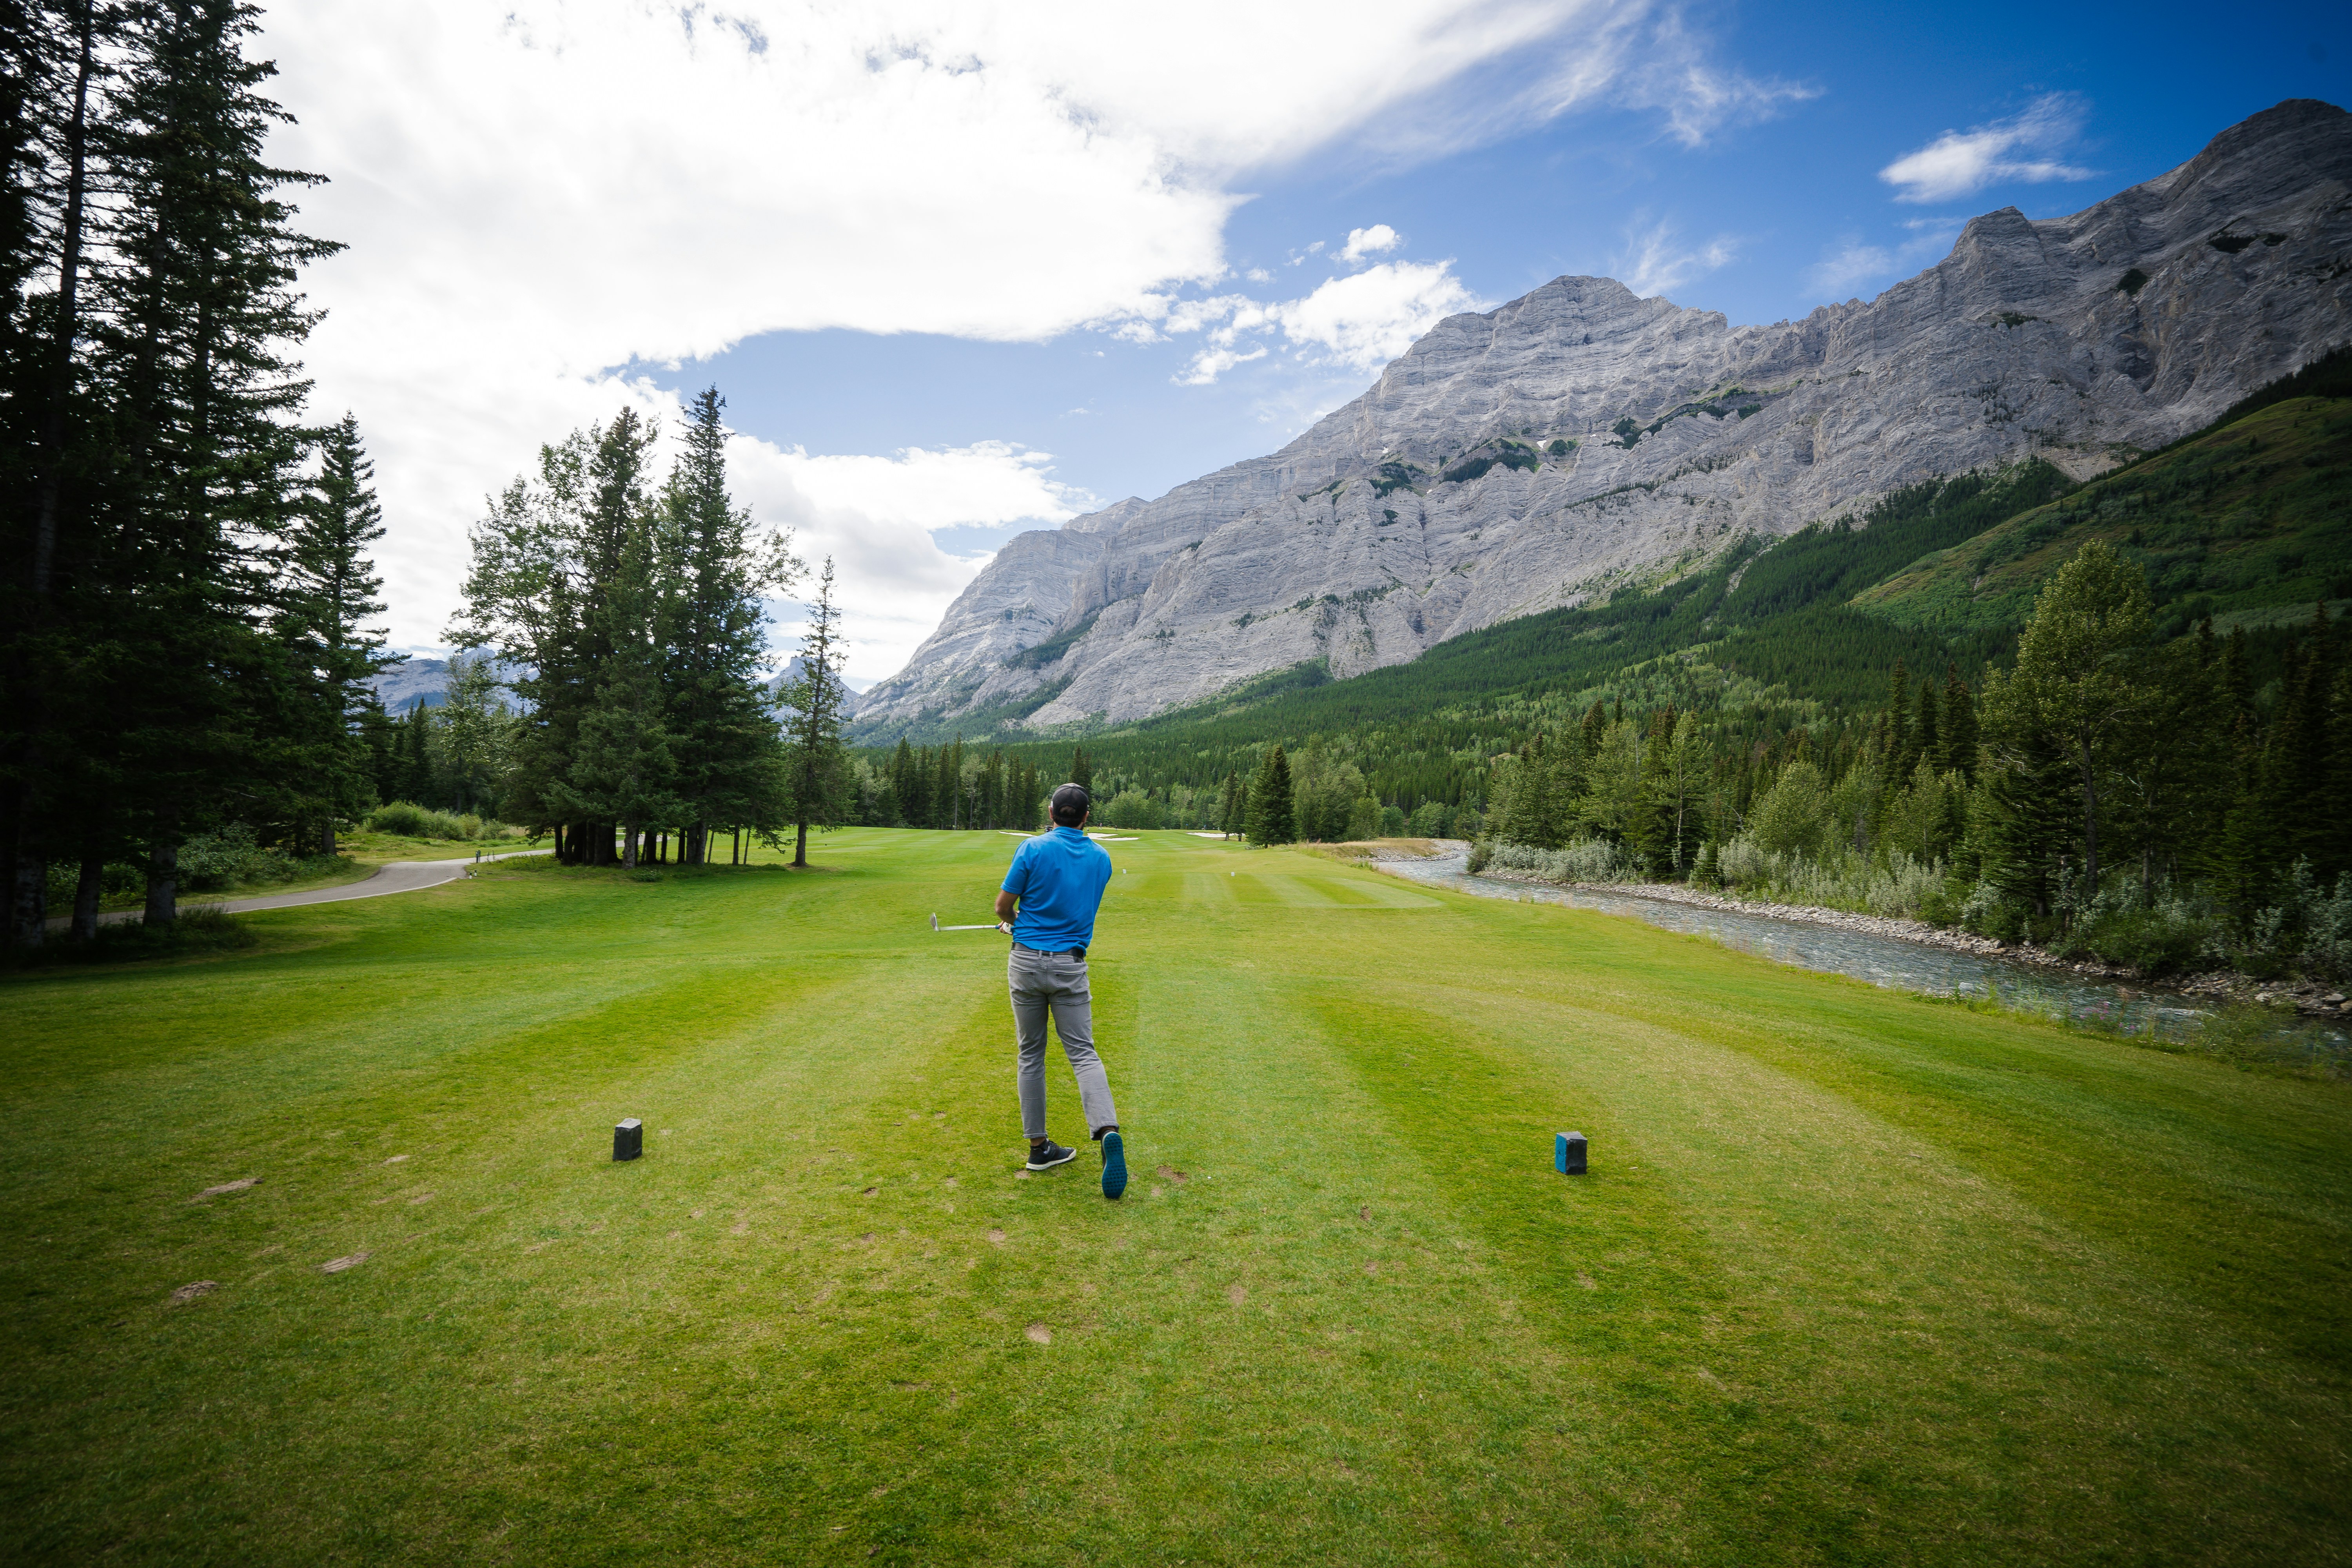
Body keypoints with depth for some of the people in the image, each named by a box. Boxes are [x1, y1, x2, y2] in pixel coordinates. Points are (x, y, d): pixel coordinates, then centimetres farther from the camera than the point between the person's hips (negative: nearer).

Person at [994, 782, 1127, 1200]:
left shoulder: (1033, 849, -8)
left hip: (1027, 961, -1)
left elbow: (1004, 906, -3)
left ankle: (1039, 1146, 16)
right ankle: (1108, 1132, -22)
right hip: (1070, 965, 1)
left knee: (1031, 1056, 12)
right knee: (1083, 1053, 0)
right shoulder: (1101, 859, 4)